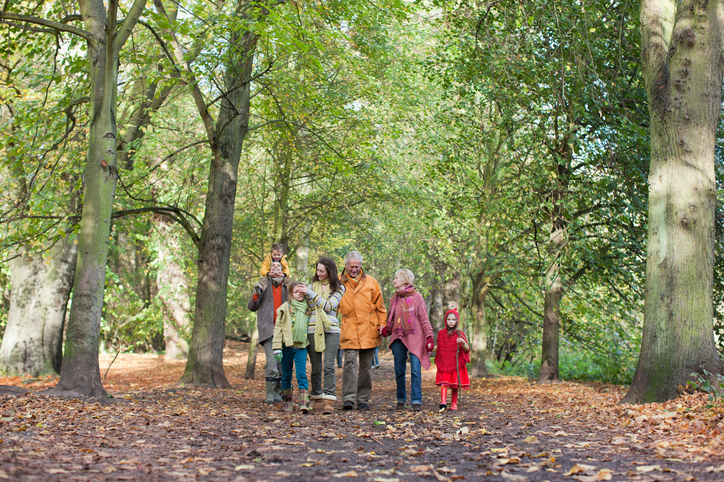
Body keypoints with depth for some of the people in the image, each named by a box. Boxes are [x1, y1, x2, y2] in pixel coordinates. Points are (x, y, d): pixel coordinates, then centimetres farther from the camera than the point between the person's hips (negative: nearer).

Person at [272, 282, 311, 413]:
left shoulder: (307, 307, 8)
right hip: (287, 345, -1)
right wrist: (277, 348, -8)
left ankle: (304, 403, -11)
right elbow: (278, 328, -2)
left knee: (302, 375, -8)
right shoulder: (285, 307, 0)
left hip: (301, 346, 1)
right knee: (286, 375, 8)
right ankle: (286, 401, 20)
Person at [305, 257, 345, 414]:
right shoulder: (312, 286, 15)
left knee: (329, 366, -12)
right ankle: (316, 399, 15)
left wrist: (312, 294, -8)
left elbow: (329, 306, -8)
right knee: (316, 368, 4)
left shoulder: (338, 288, 5)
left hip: (331, 329, -3)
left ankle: (329, 401, -14)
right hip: (313, 329, 3)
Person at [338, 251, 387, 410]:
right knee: (350, 363, -13)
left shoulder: (371, 282, 10)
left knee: (365, 366, 6)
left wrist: (382, 325, 4)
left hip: (368, 330, 2)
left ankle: (363, 399, 13)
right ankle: (348, 398, -13)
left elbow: (380, 306, 13)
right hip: (349, 330, -2)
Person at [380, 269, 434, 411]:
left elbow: (424, 319, 1)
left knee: (415, 371, -9)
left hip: (414, 338, -5)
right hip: (398, 338, 5)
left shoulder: (417, 297, 0)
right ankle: (401, 400, 18)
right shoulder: (394, 298, 14)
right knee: (399, 371, 6)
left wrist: (429, 337, -7)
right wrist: (386, 329, 1)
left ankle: (416, 401, -6)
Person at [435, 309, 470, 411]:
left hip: (456, 363, 0)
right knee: (444, 382, -14)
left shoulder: (460, 334, 3)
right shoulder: (441, 333, 9)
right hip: (443, 363, 0)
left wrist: (463, 343, -25)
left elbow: (466, 349, -7)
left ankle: (454, 404, 14)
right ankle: (443, 403, -25)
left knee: (455, 384, 2)